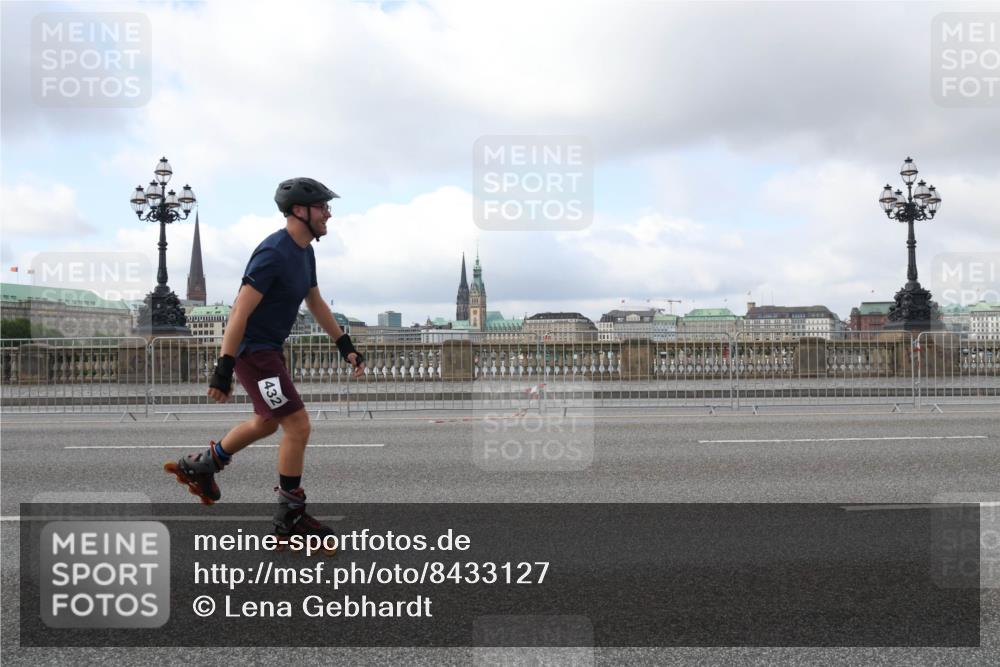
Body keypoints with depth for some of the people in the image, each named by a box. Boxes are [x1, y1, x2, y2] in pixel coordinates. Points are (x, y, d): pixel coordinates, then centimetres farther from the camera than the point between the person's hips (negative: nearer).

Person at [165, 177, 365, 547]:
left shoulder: (305, 252, 7)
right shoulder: (274, 253, -23)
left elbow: (316, 303, 19)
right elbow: (240, 312, -25)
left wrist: (346, 347, 16)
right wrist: (223, 370, -26)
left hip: (270, 348, 10)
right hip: (253, 350, -10)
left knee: (266, 423, 24)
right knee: (298, 426, -9)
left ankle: (200, 465, 43)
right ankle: (290, 519, 4)